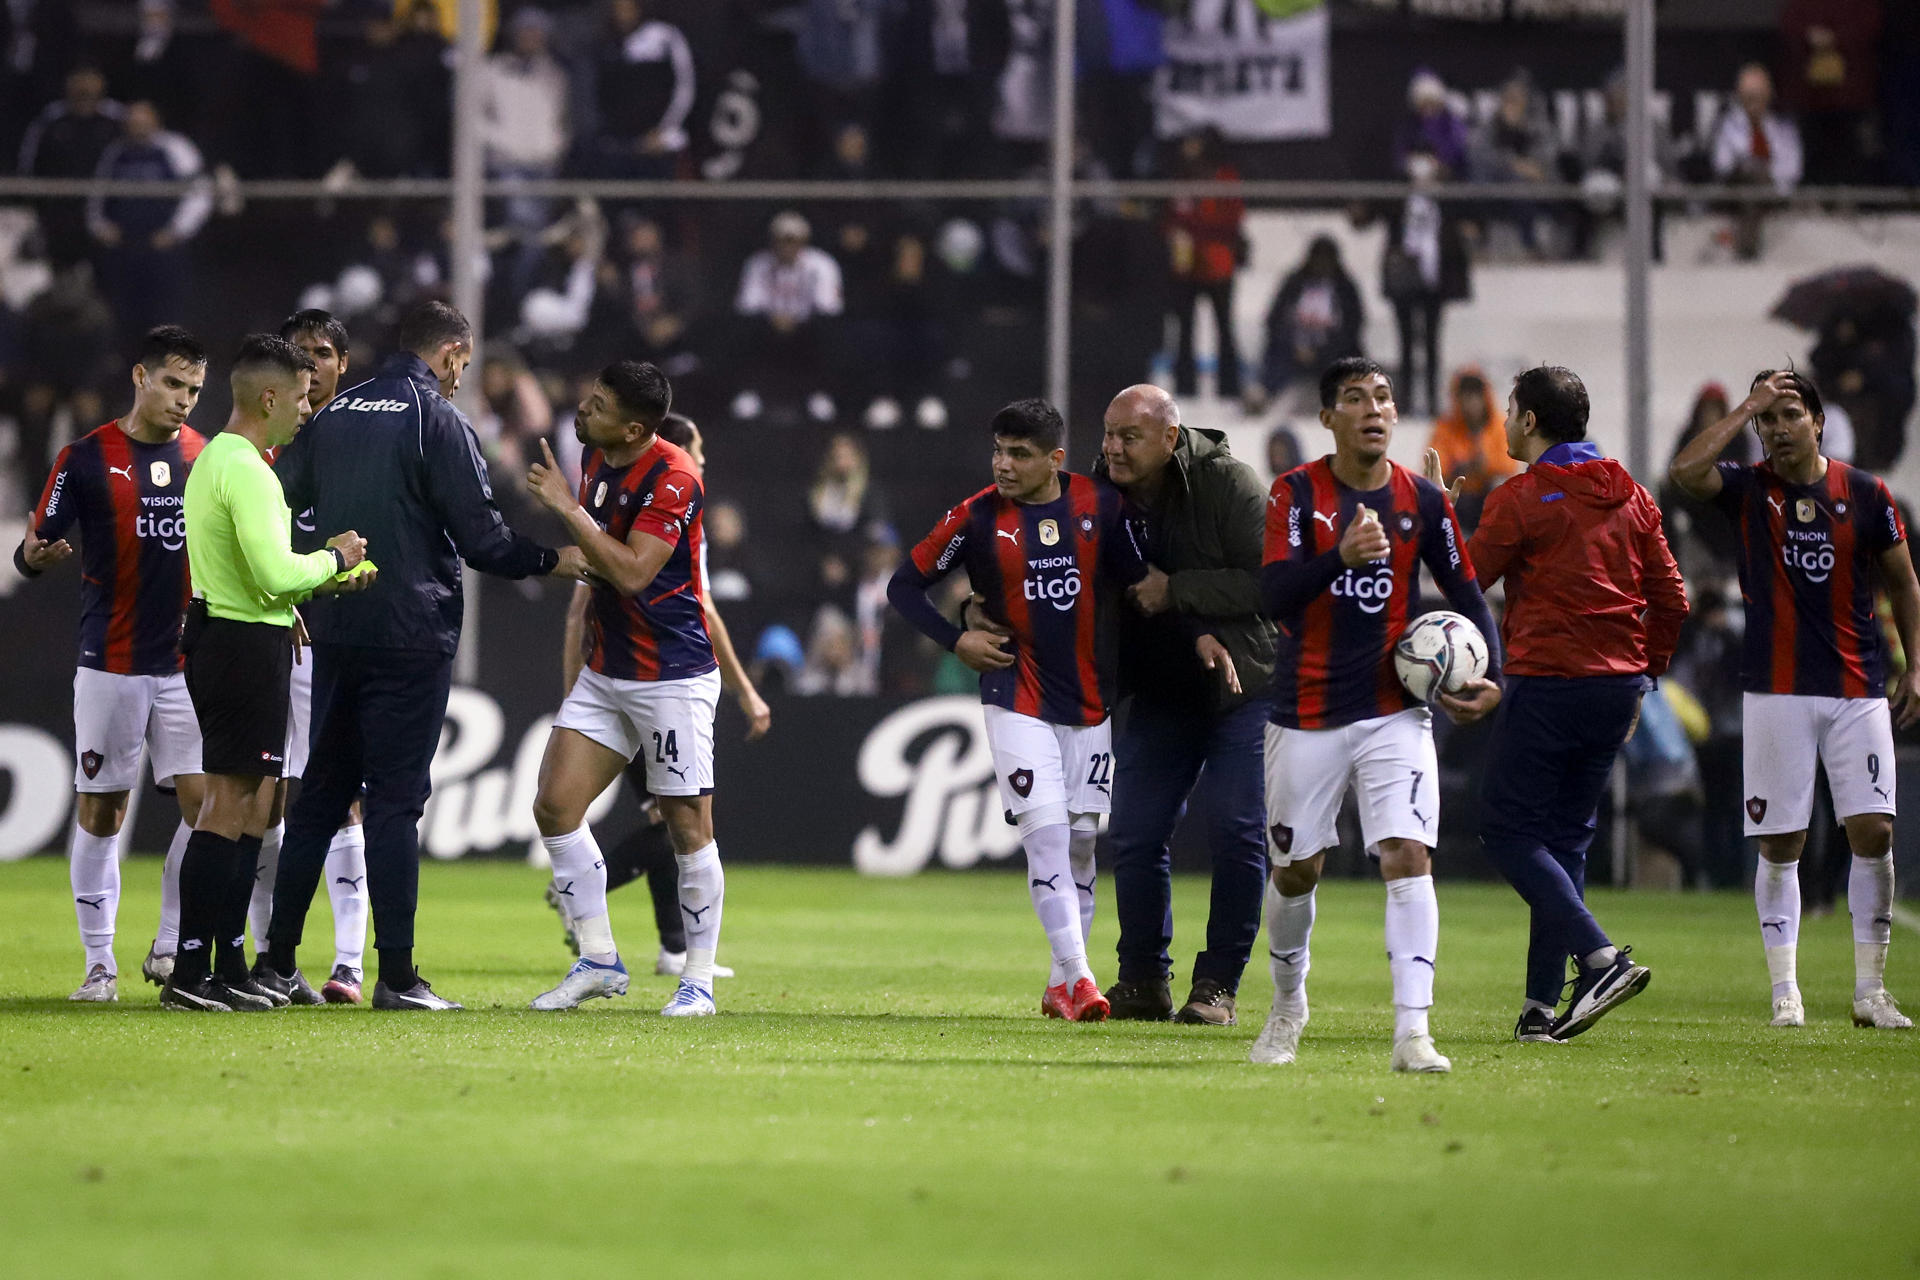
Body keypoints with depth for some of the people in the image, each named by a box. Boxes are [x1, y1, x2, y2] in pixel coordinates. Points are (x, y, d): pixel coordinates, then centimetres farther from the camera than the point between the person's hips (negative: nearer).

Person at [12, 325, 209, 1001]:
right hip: (110, 664, -3)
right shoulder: (87, 458, -3)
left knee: (207, 804, -7)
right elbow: (33, 548, -2)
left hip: (189, 663, 3)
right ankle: (100, 965, 8)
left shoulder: (208, 456, 8)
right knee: (100, 813, 0)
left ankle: (170, 949, 6)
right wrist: (37, 555, -25)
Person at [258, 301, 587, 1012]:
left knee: (321, 792, 13)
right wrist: (555, 560, 4)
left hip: (334, 633, 6)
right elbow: (482, 538, -11)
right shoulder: (438, 420, -9)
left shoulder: (332, 414, 10)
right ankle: (396, 976, -5)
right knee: (395, 799, -4)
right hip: (411, 634, -6)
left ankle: (278, 959, 13)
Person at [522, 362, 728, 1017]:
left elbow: (632, 571, -26)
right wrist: (577, 644, 22)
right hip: (606, 671, 8)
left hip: (673, 677, -8)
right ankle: (598, 961, 9)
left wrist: (569, 509, -24)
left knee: (688, 828, -2)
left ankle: (698, 980, 8)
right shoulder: (593, 458, 6)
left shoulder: (672, 479, -19)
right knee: (555, 805, 0)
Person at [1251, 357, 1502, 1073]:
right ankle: (1288, 1007, 35)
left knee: (1408, 856, -16)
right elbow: (1274, 594, -17)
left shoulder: (1423, 501, 2)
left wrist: (1490, 676, 1)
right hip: (1307, 713, -1)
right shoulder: (1297, 493, -5)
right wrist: (1341, 555, -33)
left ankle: (1412, 1032, -22)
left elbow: (1465, 591, 14)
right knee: (1296, 873, 10)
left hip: (1395, 714, 1)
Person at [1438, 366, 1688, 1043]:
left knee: (1508, 830, 0)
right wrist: (1642, 673, 20)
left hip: (1547, 684, -7)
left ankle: (1602, 958, -16)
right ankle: (1543, 1003, 9)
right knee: (1565, 838, 12)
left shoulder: (1521, 498, -9)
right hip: (1617, 686, 7)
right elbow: (1671, 601, 11)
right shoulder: (1630, 496, 10)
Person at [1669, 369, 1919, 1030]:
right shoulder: (1748, 488, 2)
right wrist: (1748, 406, -15)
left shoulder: (1865, 493, 4)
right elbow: (1685, 470, -19)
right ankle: (1786, 992, 7)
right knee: (1780, 844, 0)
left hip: (1858, 690, 1)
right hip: (1777, 694, -1)